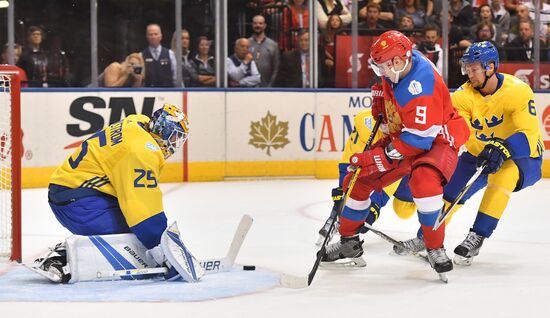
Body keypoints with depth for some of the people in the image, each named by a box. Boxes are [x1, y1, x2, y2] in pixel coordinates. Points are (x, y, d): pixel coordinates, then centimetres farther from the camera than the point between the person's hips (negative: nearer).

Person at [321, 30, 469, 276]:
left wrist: (382, 156, -29)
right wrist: (380, 100, 1)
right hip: (402, 137, 9)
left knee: (423, 180, -37)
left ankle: (436, 248, -22)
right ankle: (349, 240, 24)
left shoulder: (422, 85, -33)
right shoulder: (395, 71, -8)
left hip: (437, 140, -9)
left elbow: (419, 138, -32)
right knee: (359, 178, 5)